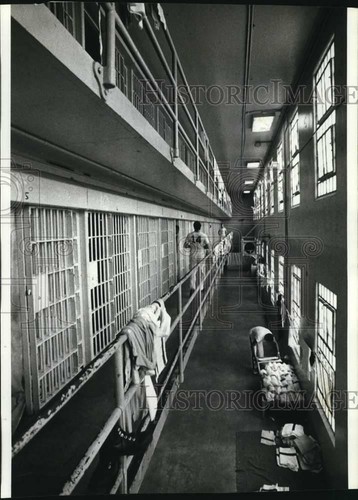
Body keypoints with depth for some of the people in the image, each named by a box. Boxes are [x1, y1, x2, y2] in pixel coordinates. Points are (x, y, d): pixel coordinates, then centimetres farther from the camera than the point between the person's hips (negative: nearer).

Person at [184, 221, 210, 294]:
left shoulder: (190, 235, -5)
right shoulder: (204, 235, -10)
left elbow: (185, 245, -1)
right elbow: (208, 246, -12)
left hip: (193, 256, 1)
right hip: (201, 255, -1)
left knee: (193, 272, 6)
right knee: (201, 272, 12)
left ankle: (192, 287, -9)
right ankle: (201, 288, 22)